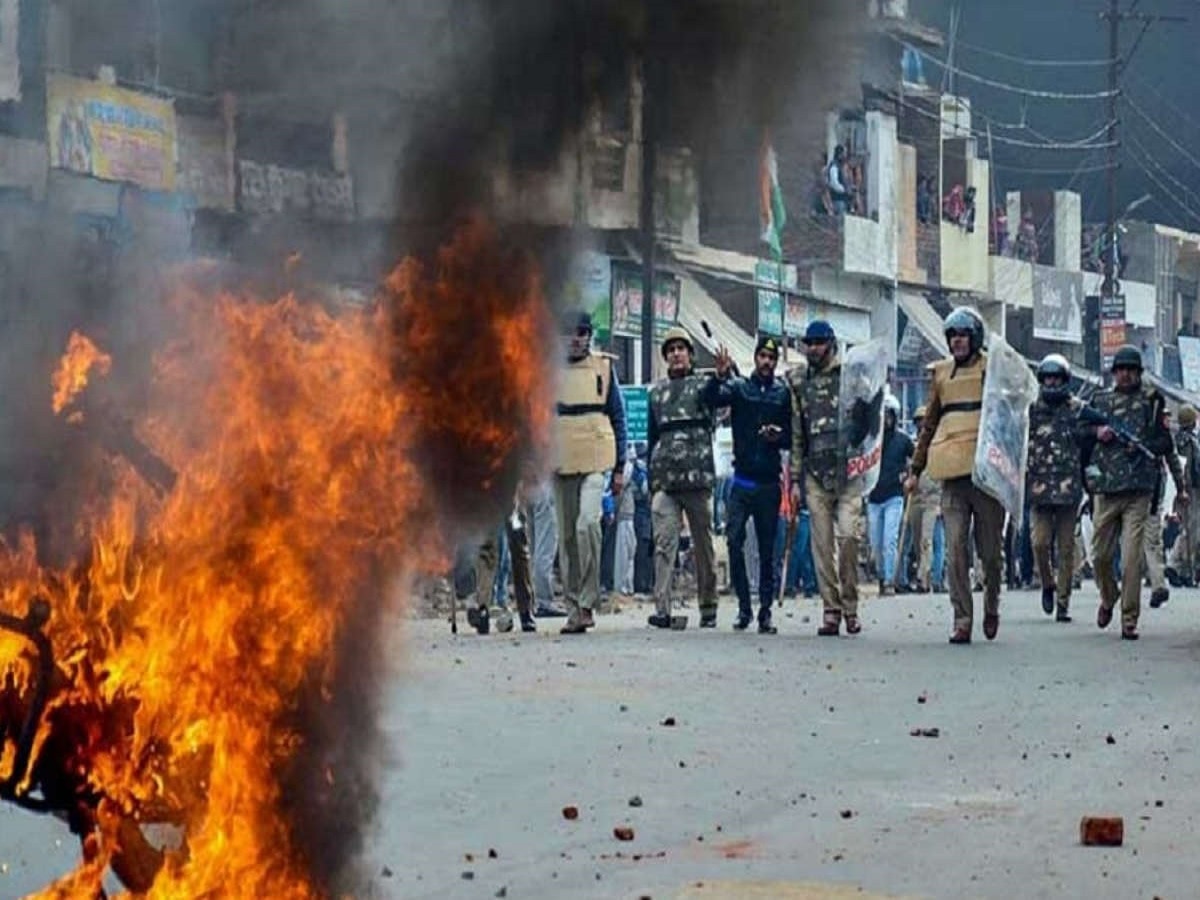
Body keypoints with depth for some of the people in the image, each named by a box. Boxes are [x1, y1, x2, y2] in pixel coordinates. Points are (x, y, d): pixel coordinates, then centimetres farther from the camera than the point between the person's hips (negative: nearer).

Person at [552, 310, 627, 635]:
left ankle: (587, 601, -16)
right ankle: (573, 608, 9)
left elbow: (617, 416, 9)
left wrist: (619, 468, 5)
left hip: (595, 461, -2)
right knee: (566, 537, 4)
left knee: (587, 524, -21)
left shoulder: (603, 367, 6)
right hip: (561, 462, 2)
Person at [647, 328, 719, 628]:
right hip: (664, 479, 2)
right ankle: (662, 609, -16)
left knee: (703, 544, 4)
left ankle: (708, 608, 12)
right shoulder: (657, 392, 19)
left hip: (697, 476, -2)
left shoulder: (702, 385, 9)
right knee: (664, 543, -9)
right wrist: (651, 478, 19)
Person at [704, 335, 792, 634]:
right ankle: (744, 606, -2)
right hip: (742, 479, -1)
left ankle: (765, 611, 9)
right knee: (734, 539, -11)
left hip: (769, 482, 1)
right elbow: (710, 400, -12)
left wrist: (779, 436, -10)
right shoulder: (738, 387, 5)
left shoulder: (783, 394, 8)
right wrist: (719, 377, -28)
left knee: (767, 548, 4)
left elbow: (793, 438, 11)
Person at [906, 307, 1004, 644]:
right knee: (955, 550, -7)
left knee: (990, 550, 4)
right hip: (952, 474, 3)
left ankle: (991, 607, 28)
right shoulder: (942, 374, 15)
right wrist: (916, 470, 19)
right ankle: (962, 620, -6)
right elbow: (930, 424, 22)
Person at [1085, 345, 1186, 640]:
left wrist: (1142, 445, -10)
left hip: (1138, 491, -3)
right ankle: (1108, 599, 35)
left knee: (1132, 558, -10)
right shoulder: (1100, 400, 14)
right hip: (1105, 487, 3)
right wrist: (1096, 433, 0)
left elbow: (1165, 443, 8)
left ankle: (1129, 620, -6)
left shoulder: (1151, 401, 7)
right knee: (1101, 555, 6)